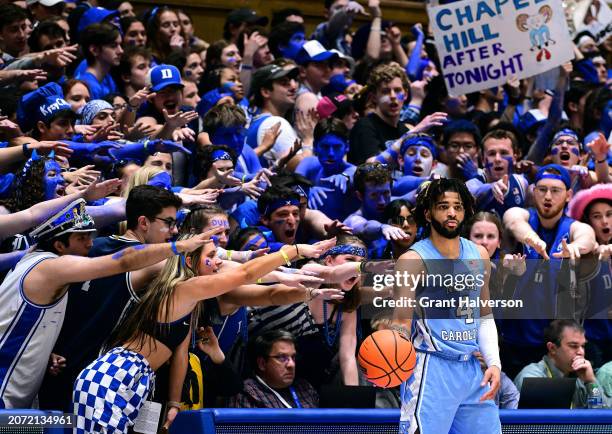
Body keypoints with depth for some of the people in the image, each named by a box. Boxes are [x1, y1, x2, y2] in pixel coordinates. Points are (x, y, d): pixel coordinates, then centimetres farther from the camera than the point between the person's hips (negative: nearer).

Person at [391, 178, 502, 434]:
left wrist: (494, 363, 8)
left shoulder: (479, 256, 10)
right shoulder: (413, 260, -9)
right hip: (431, 370, -7)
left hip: (471, 369, 7)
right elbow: (401, 323, -15)